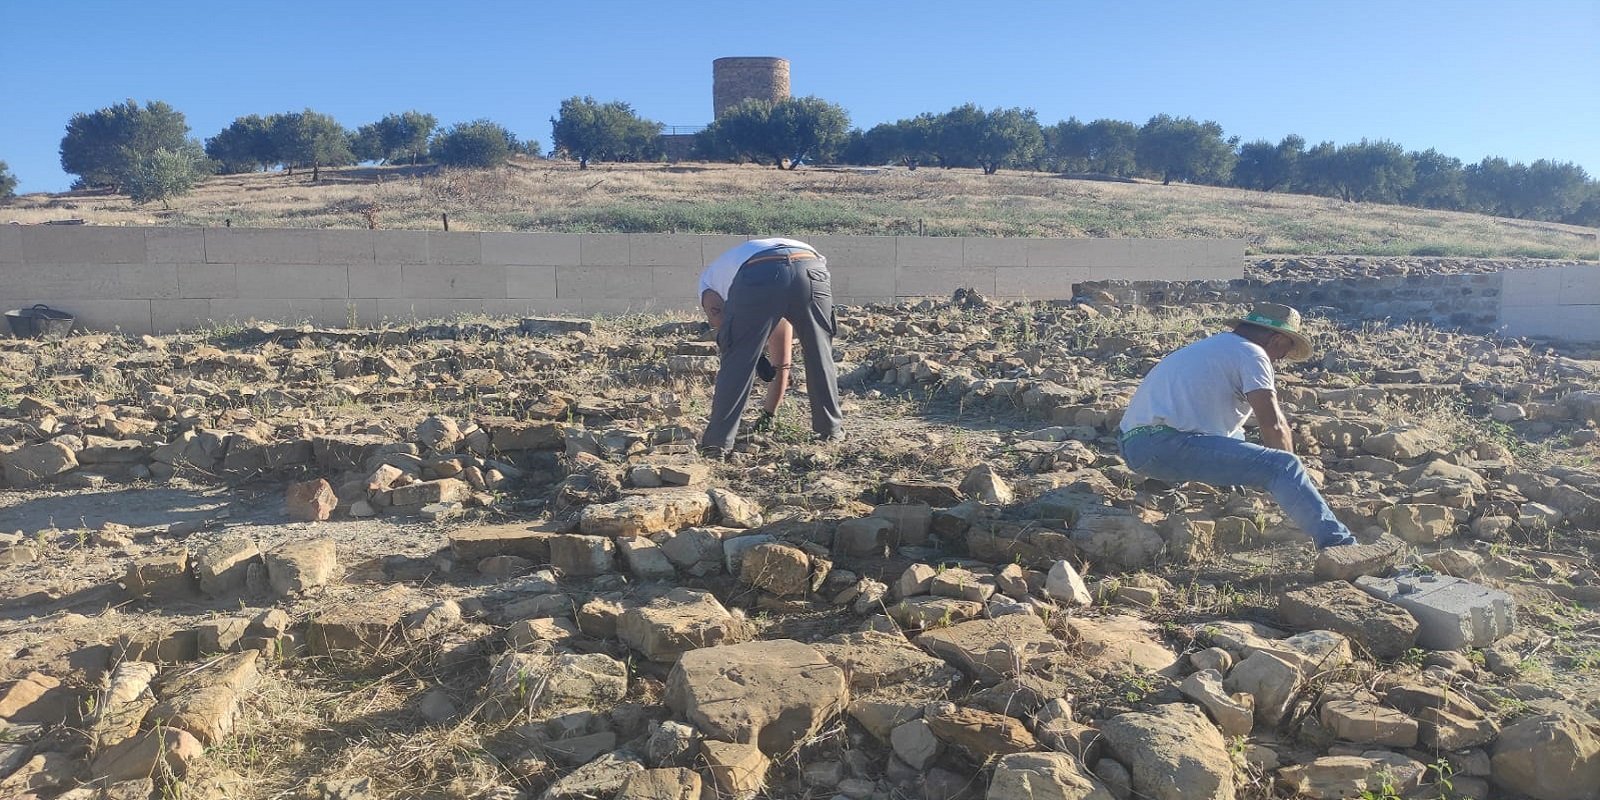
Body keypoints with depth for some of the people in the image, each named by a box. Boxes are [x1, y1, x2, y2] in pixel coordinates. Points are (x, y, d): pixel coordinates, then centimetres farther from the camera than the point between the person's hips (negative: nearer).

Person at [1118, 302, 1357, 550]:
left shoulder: (1211, 345, 30)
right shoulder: (1252, 353, 2)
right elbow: (1273, 424, -8)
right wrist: (1287, 467, 9)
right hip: (1165, 444, -10)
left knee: (1235, 437, 35)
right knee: (1282, 467, -11)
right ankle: (1338, 543, -15)